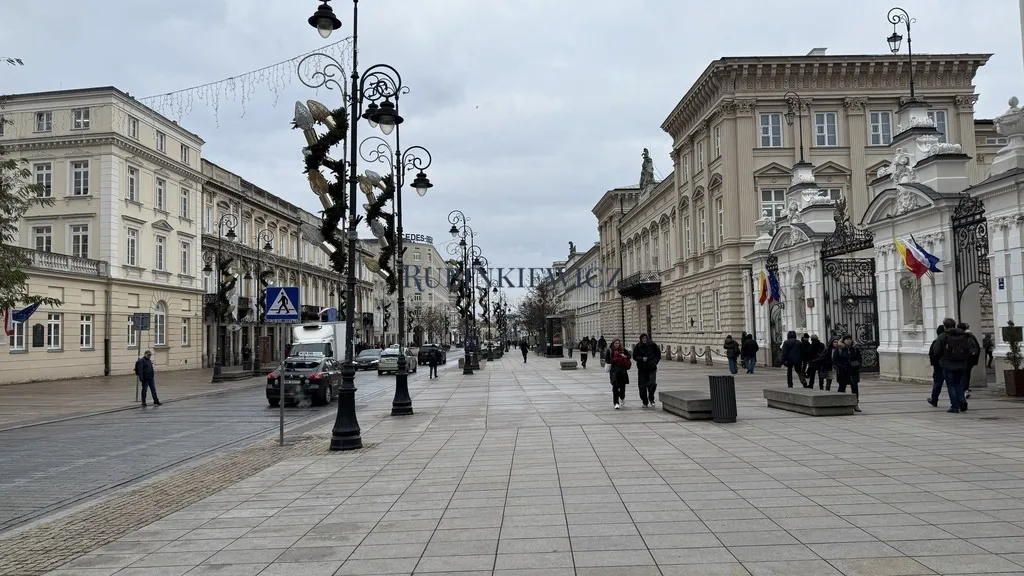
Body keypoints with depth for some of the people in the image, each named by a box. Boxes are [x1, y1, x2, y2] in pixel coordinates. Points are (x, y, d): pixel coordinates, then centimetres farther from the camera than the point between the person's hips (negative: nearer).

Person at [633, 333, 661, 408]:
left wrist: (655, 361, -3)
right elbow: (635, 356, 3)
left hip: (651, 368, -1)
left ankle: (651, 399, 12)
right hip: (642, 369, 1)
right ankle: (644, 402, 17)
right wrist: (641, 358, -13)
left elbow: (658, 354, 9)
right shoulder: (638, 346, -2)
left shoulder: (653, 345, -2)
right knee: (642, 385, 2)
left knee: (652, 383, -14)